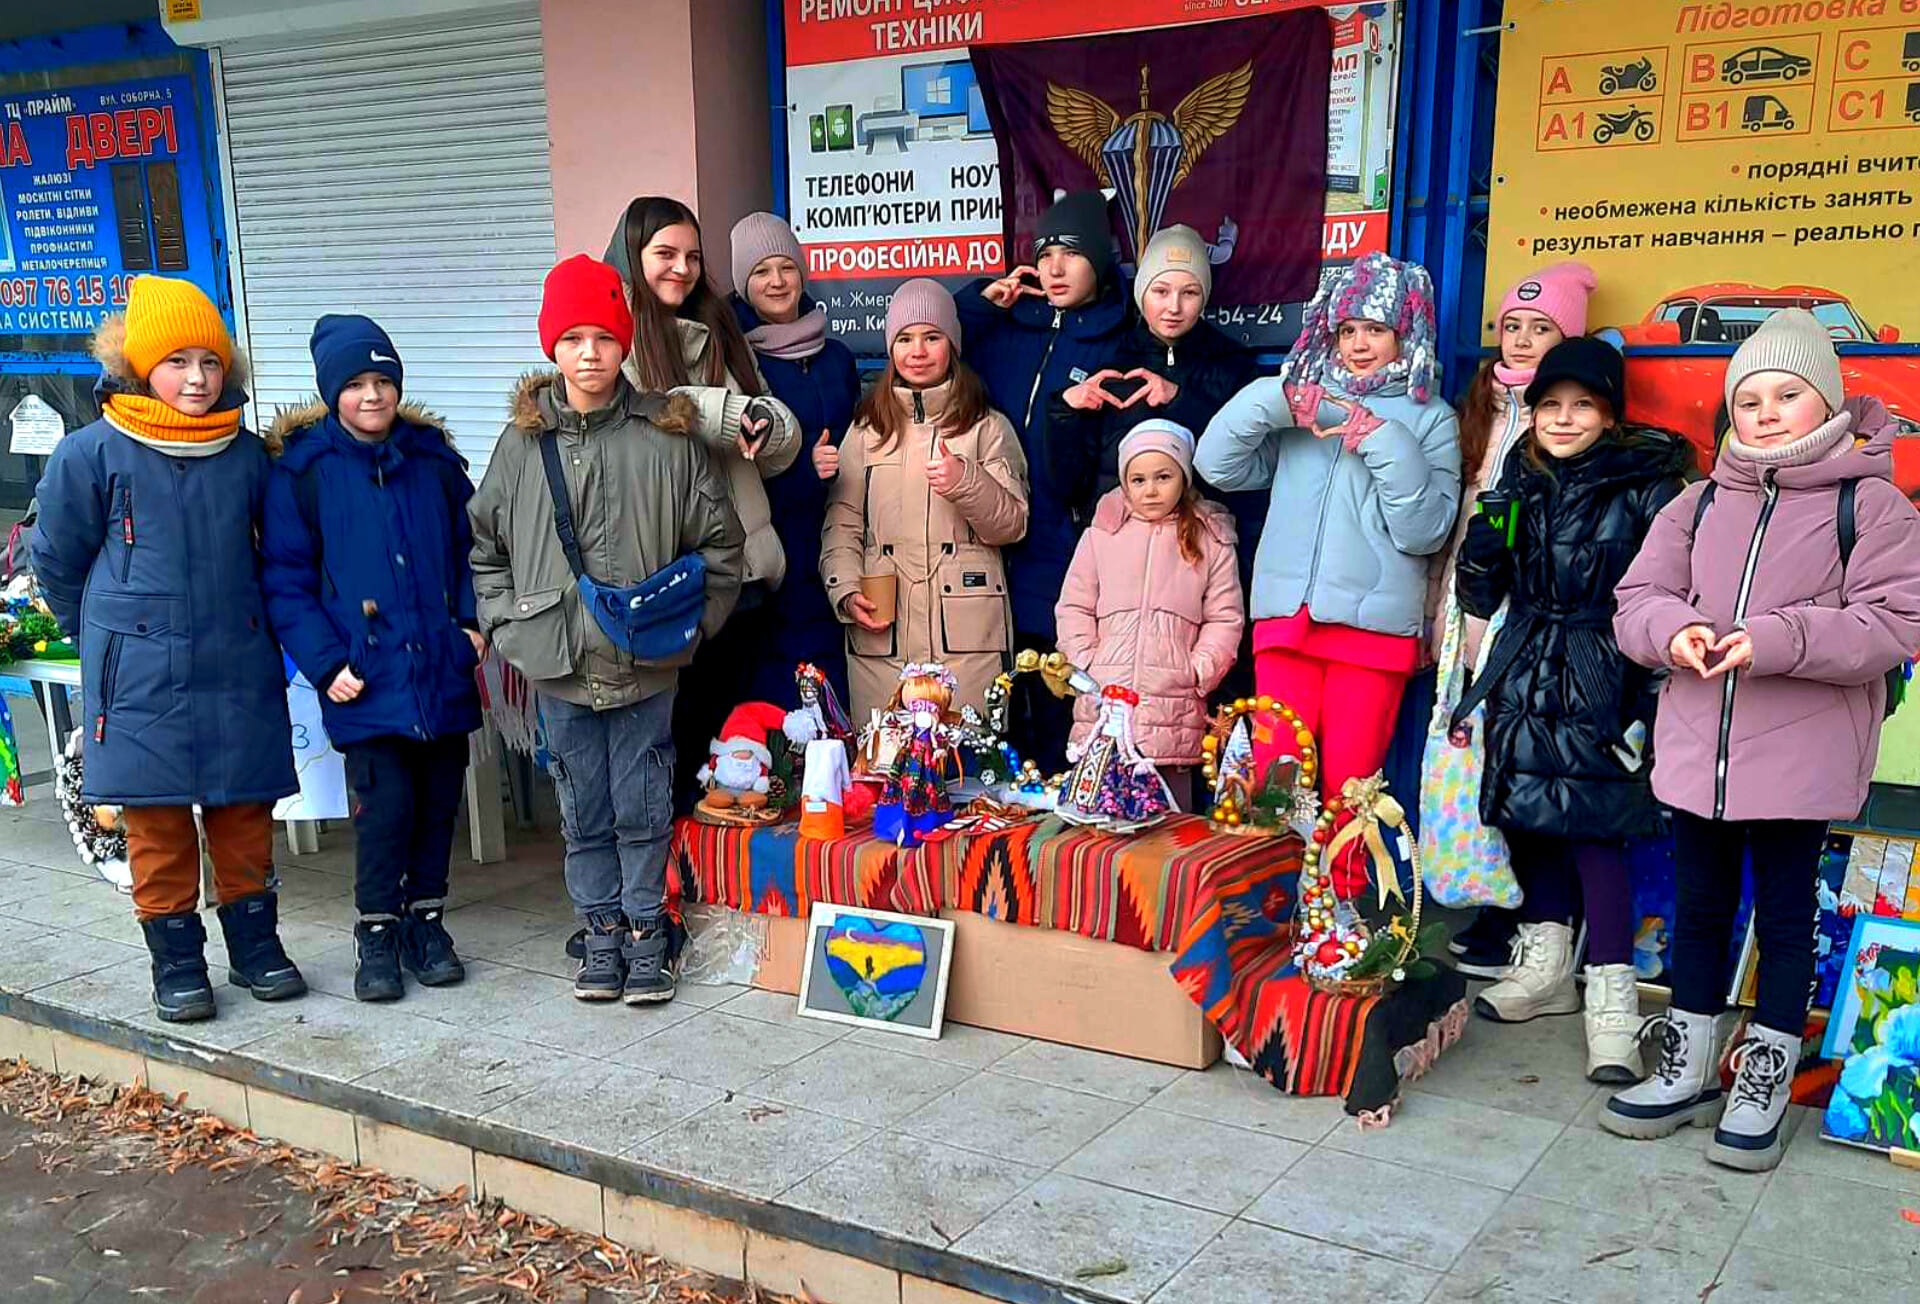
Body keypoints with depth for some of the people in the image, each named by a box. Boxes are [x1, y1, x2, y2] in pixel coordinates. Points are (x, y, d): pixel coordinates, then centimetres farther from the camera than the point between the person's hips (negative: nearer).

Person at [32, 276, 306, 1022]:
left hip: (238, 673, 3)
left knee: (245, 816, 10)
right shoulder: (92, 455, -5)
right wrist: (107, 638, 12)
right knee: (158, 822, 3)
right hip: (140, 677, -2)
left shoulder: (247, 455, 3)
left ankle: (255, 946, 24)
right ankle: (176, 963, 16)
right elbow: (56, 561, 6)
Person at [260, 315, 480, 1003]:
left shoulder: (433, 457, 10)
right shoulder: (301, 468, -1)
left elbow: (469, 547, 17)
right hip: (365, 679, -3)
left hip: (443, 670, 4)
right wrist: (325, 662, -10)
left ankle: (426, 917, 26)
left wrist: (473, 622, 3)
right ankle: (378, 930, 13)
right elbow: (286, 579, -2)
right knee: (385, 802, -7)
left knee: (439, 798, 9)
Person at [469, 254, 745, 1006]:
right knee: (583, 814, 12)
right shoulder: (522, 441, 2)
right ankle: (601, 937, 24)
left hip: (645, 662, -2)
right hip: (559, 664, 2)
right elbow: (484, 545, 12)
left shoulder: (666, 436, -4)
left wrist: (690, 622, -1)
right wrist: (509, 624, 3)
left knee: (642, 810, 6)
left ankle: (645, 937, 21)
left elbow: (721, 542, 3)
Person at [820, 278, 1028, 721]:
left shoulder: (988, 426, 9)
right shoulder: (867, 429, 15)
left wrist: (965, 482, -15)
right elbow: (842, 524, 11)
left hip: (967, 633, -1)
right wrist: (846, 592, -5)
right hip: (881, 633, 2)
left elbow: (1011, 526, 3)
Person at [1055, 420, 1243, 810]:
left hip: (1173, 710, -1)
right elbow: (1074, 607, 12)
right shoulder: (1101, 533, 9)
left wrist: (1199, 672, -5)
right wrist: (1086, 663, 0)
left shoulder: (1211, 540, 8)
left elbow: (1225, 619, 7)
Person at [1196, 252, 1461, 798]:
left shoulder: (1430, 419, 5)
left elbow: (1424, 530, -6)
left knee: (1348, 790, 2)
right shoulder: (1303, 401, 13)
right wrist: (1276, 401, -9)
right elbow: (1217, 465, 3)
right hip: (1285, 611, 2)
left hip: (1373, 624, -2)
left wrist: (1384, 441, -14)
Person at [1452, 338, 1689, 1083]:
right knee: (1527, 816, 11)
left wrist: (1650, 702, -15)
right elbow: (1479, 597, 12)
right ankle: (1546, 968, 28)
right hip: (1524, 679, 5)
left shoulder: (1645, 489, -7)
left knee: (1594, 828, -8)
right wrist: (1488, 530, -5)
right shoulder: (1520, 484, 9)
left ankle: (1612, 999, 0)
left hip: (1602, 685, -5)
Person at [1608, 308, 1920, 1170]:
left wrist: (1777, 639, -24)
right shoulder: (1701, 502, 9)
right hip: (1696, 749, 4)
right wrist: (1673, 629, -17)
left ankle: (1764, 1088, 21)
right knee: (1699, 910, 14)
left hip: (1801, 759, -4)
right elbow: (1638, 598, 6)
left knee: (1785, 916, 8)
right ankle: (1688, 1074, 28)